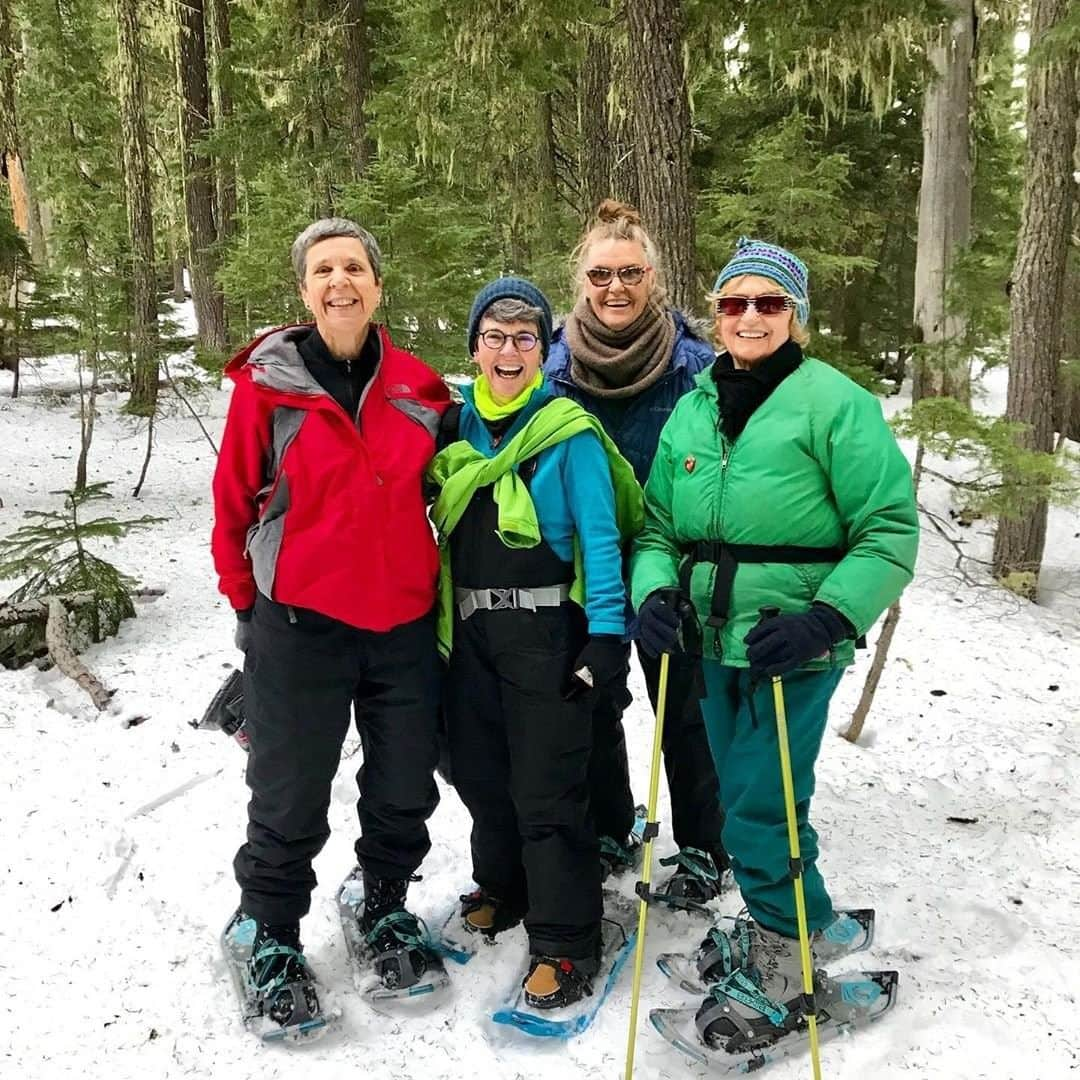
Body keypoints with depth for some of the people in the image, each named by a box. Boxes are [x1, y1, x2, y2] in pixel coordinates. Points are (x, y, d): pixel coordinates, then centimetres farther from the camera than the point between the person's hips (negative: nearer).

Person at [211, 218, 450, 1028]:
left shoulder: (419, 388, 2)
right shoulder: (267, 384, -7)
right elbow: (234, 506, -1)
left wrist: (433, 587, 12)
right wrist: (250, 608, 4)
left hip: (406, 625, 3)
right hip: (299, 626, -3)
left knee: (404, 791, 15)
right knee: (290, 801, 9)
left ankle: (387, 906, 41)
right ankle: (271, 933, 33)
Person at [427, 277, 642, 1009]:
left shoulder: (568, 432, -8)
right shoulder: (458, 426, 8)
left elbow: (599, 538, -11)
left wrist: (607, 635, -18)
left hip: (545, 632, -6)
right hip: (470, 629, 6)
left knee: (548, 790, -3)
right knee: (479, 771, 16)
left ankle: (565, 943, 12)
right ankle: (503, 890, 39)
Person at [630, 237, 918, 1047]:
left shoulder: (833, 402, -10)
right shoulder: (693, 409, 7)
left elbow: (890, 531, -12)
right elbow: (658, 524, 10)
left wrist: (827, 620, -23)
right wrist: (654, 590, -9)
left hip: (794, 645, -6)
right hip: (715, 644, 6)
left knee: (759, 812, -3)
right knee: (743, 798, 17)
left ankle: (782, 974, 22)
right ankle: (803, 923, 42)